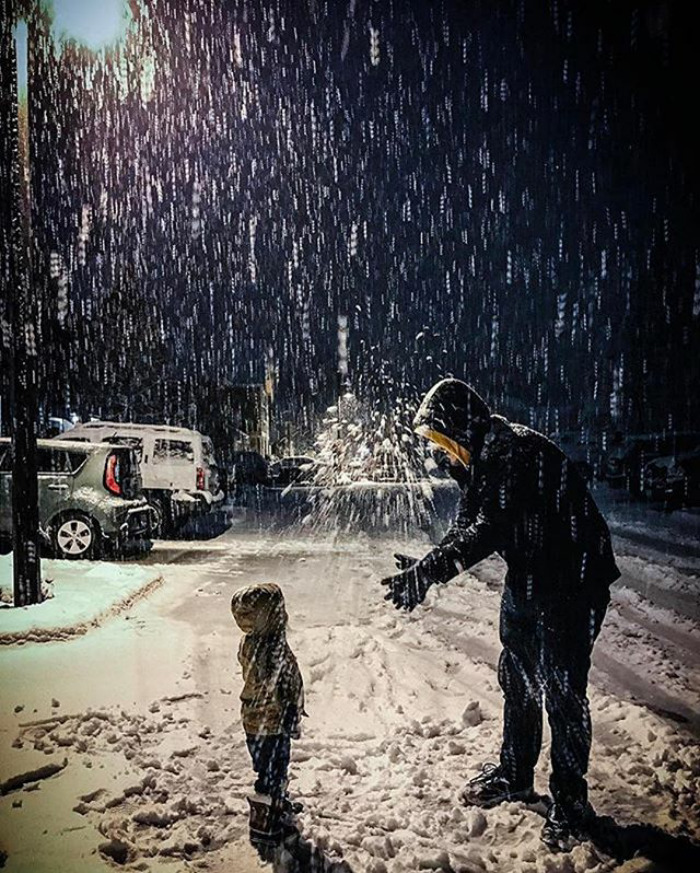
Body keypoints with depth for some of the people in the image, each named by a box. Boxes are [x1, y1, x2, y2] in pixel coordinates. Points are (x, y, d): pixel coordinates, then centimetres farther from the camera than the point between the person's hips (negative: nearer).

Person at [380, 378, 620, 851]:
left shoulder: (518, 450, -26)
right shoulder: (480, 457, 3)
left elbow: (491, 529, -35)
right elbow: (466, 528, 5)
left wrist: (429, 571, -38)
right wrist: (424, 569, -8)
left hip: (571, 583, -9)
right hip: (526, 581, 9)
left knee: (562, 691, -2)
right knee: (516, 680, 17)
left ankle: (571, 802, 16)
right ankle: (514, 776, 35)